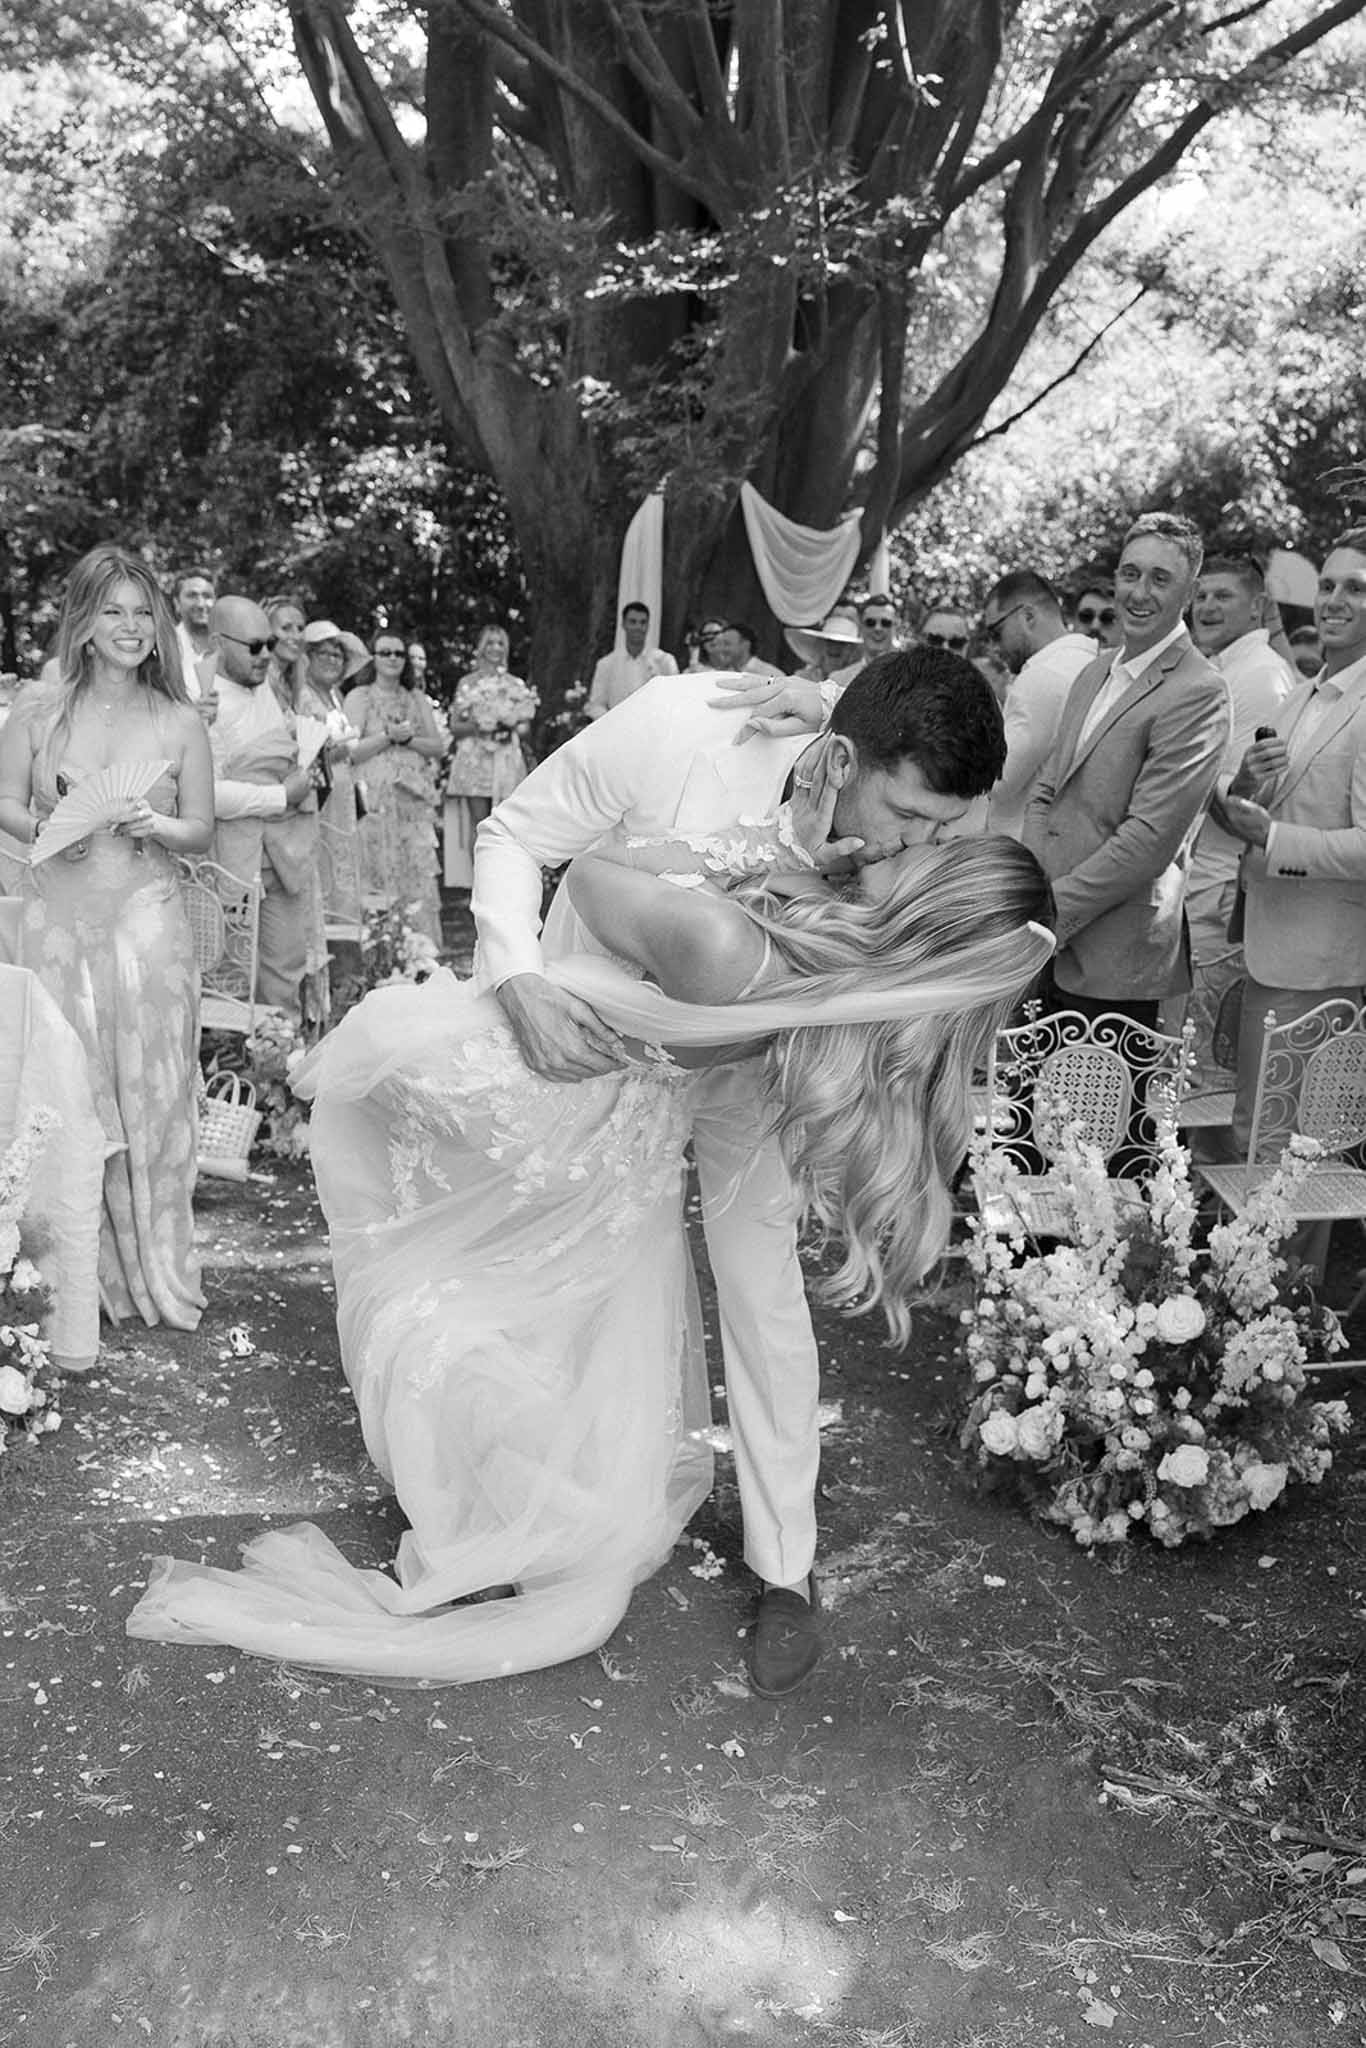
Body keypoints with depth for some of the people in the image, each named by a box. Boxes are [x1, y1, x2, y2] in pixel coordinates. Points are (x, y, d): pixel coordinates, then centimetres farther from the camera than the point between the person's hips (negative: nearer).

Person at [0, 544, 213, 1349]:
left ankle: (154, 1270, 16)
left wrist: (155, 825, -14)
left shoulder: (180, 724, 2)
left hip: (147, 921, 0)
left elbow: (202, 832, 6)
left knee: (148, 1091, 2)